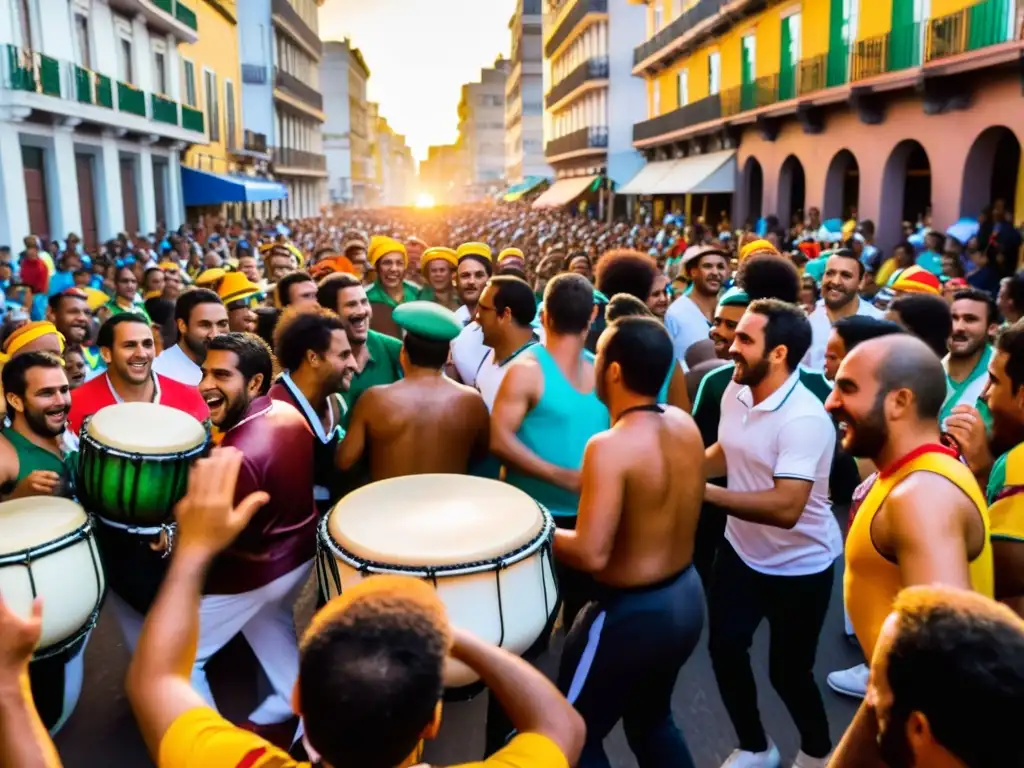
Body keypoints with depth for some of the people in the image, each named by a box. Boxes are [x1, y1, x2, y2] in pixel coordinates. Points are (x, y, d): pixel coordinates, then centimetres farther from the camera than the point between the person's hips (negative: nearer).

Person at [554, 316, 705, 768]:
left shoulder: (611, 446, -26)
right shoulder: (685, 425, -2)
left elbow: (591, 555, -28)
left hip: (631, 613, -8)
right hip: (686, 597, 8)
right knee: (652, 719, 30)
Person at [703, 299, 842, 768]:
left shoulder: (804, 419, -30)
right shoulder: (735, 391, -6)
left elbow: (785, 508, -37)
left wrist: (702, 492, -35)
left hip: (799, 566, -7)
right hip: (740, 549, 7)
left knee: (788, 671, 8)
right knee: (724, 649, 12)